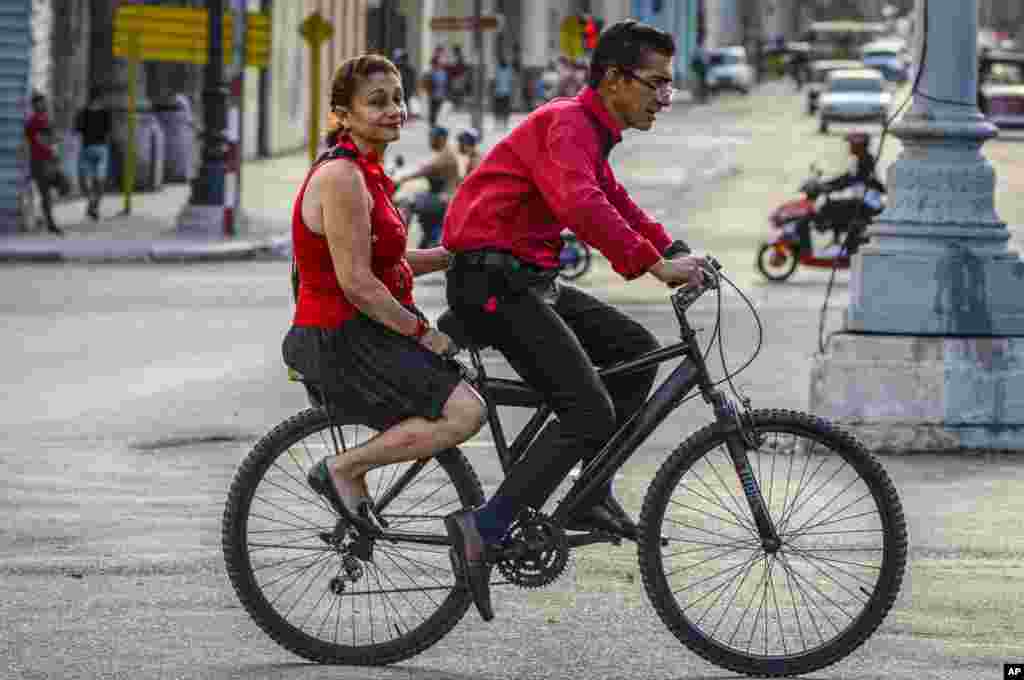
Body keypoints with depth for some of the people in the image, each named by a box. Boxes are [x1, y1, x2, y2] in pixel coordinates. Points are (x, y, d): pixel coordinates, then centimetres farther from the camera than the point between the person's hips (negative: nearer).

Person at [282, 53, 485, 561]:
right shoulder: (341, 176, -18)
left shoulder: (363, 171, 13)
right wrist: (421, 332, -14)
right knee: (465, 412, -22)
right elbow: (356, 283, -22)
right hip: (342, 340, -10)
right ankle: (343, 470, -10)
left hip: (357, 333, 11)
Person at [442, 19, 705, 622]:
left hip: (527, 280, 10)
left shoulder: (589, 129, 18)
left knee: (635, 349, 11)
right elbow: (582, 206, -34)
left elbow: (616, 203, 27)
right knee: (590, 413, -16)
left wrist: (678, 254, 13)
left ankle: (591, 497, 13)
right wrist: (656, 264, -37)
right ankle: (484, 530, -17)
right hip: (493, 282, -10)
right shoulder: (566, 124, -16)